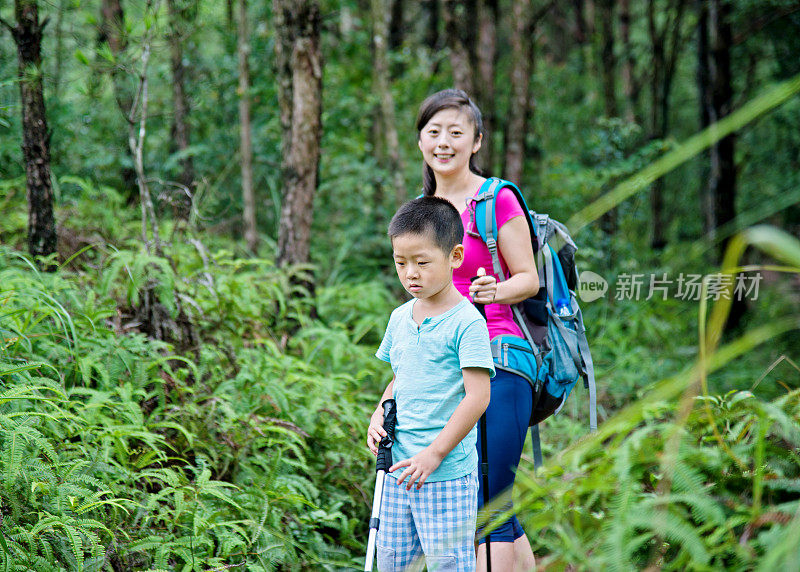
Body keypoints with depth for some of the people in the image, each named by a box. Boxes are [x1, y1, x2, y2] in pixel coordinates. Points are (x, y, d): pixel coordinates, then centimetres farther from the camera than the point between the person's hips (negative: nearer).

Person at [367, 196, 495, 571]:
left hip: (447, 472, -7)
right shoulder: (400, 318, 10)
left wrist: (434, 454, -17)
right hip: (399, 469, 7)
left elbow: (477, 397, -16)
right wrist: (379, 416, 4)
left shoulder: (467, 322, -13)